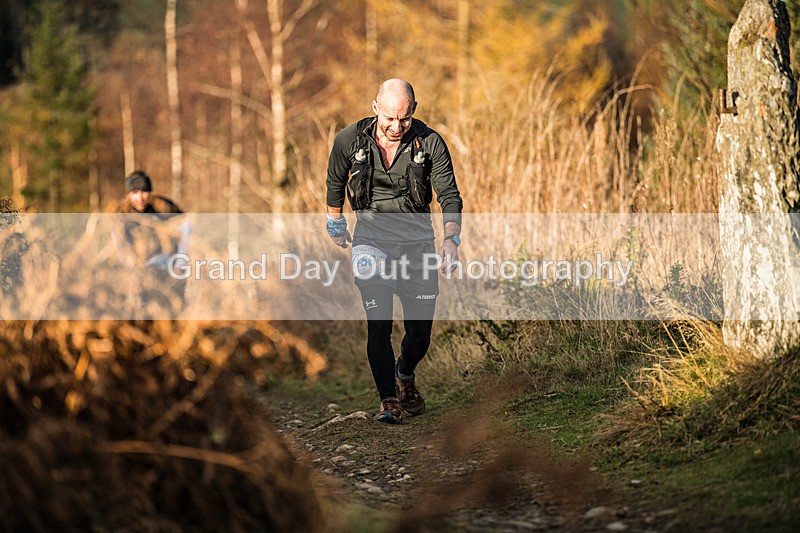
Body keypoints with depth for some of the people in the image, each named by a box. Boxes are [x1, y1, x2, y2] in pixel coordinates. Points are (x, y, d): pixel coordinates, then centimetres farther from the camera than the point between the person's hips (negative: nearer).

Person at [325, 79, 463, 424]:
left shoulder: (430, 143, -10)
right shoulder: (350, 141, -9)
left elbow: (449, 194, -11)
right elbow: (335, 182, 11)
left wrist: (451, 239, -27)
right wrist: (335, 224, 21)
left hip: (417, 242, 1)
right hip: (371, 242, -1)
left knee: (420, 329, 4)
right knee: (379, 325, -12)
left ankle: (405, 376, 35)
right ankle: (389, 401, -2)